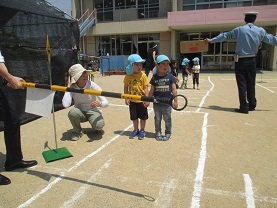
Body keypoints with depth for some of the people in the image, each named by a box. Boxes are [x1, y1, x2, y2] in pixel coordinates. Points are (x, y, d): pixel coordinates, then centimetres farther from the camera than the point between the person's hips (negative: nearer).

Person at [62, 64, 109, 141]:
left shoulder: (91, 85, -18)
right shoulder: (72, 88, -15)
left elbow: (106, 103, -19)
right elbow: (65, 104, -33)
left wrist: (100, 104, -43)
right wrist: (68, 87, -27)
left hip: (93, 111, -1)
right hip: (80, 112, 1)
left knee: (99, 125, -32)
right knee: (72, 112, -33)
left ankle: (95, 128, 7)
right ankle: (77, 131, -3)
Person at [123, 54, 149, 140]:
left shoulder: (143, 75, -11)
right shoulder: (128, 76, -5)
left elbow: (146, 88, -11)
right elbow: (126, 87, 1)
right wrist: (126, 98, -4)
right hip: (132, 100, 2)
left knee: (143, 117, 11)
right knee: (134, 117, 16)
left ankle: (142, 131, 28)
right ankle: (136, 130, 33)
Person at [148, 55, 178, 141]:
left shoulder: (170, 77, -4)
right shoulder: (154, 77, 0)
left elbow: (174, 89, -3)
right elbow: (152, 90, 5)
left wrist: (175, 100, -6)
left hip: (167, 102, -1)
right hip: (156, 103, 2)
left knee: (167, 119, 10)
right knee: (157, 119, 13)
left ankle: (168, 133, 25)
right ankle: (158, 133, 27)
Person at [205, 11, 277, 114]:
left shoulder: (239, 30, -4)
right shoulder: (260, 31, 2)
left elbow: (224, 36, 1)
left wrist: (211, 40, 10)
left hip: (240, 61, -2)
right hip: (252, 60, 2)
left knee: (242, 84, 1)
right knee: (251, 84, 13)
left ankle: (244, 107, 2)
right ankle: (252, 105, 24)